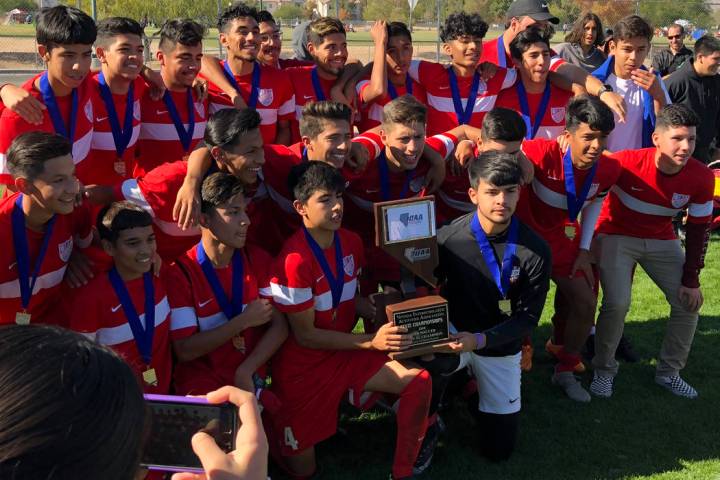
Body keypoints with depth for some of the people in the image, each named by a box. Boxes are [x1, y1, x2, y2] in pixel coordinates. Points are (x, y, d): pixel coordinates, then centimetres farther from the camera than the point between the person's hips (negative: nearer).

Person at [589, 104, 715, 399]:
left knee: (688, 303, -1)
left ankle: (669, 372, 21)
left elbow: (698, 230, -5)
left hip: (661, 240, 4)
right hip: (617, 236, -4)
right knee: (617, 303, -21)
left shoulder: (701, 177, -17)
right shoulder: (626, 163, -29)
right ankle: (603, 370, 3)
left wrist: (691, 280, -4)